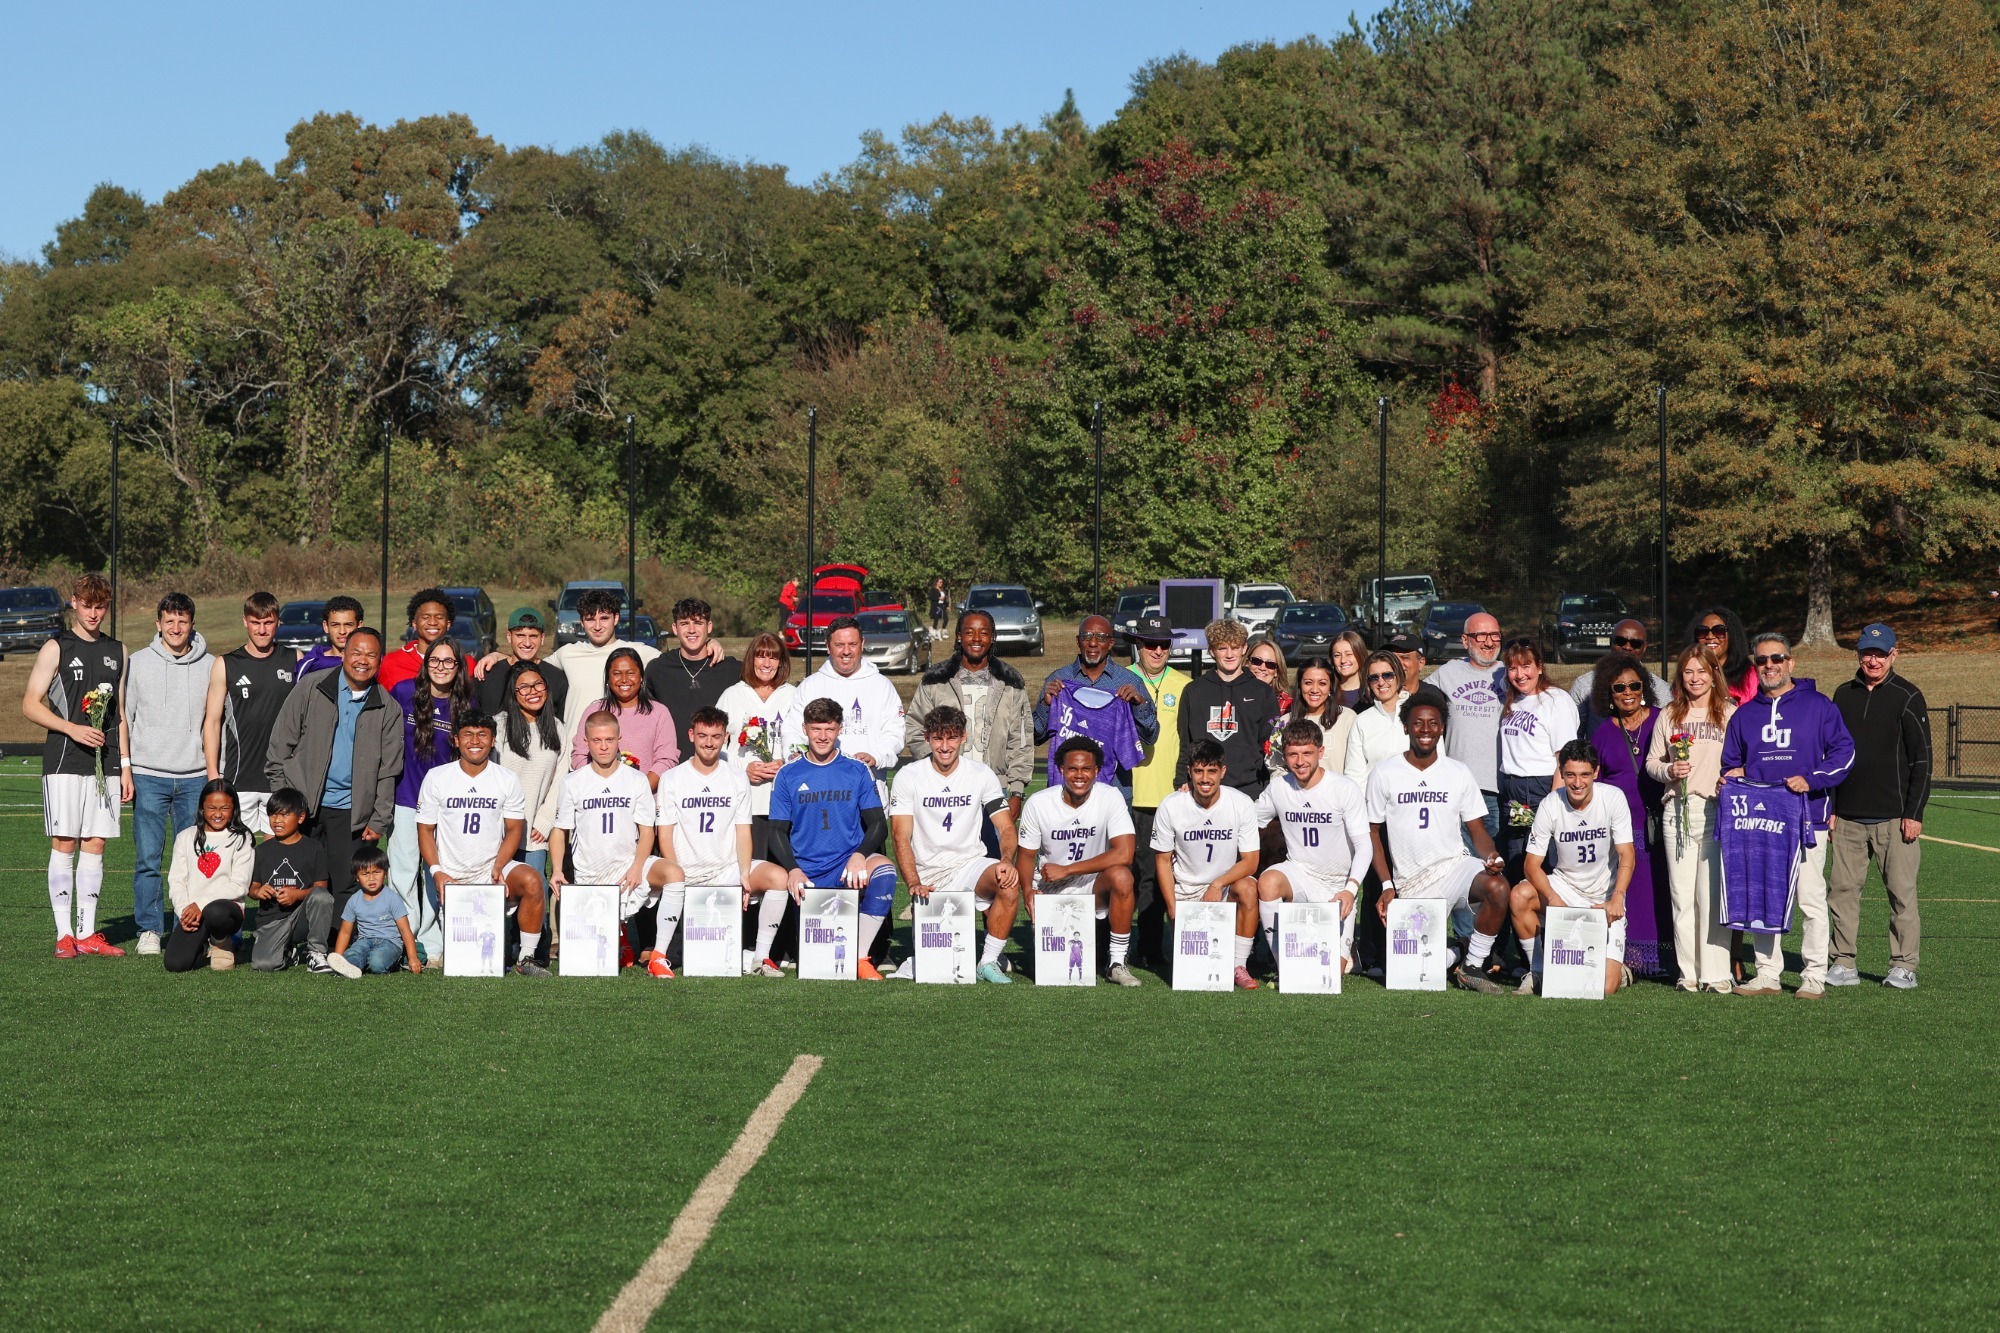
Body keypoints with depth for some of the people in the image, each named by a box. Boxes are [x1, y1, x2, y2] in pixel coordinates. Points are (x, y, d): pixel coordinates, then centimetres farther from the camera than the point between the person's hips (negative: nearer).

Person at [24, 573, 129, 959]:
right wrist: (72, 728, -16)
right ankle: (64, 934, -4)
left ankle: (87, 934, 6)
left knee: (95, 845, 3)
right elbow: (30, 704, -4)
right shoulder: (56, 648, 1)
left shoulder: (117, 651, 15)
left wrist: (125, 764, 14)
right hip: (64, 763, -4)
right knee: (64, 844, -6)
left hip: (105, 765, 4)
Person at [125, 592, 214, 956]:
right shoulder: (138, 663, 4)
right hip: (148, 775, -1)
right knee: (147, 858, -2)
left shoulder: (210, 666, 6)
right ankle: (150, 930, 6)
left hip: (194, 776, 1)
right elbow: (123, 717, 7)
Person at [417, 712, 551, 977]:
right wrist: (437, 872, -12)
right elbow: (425, 829, 3)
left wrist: (498, 868, -14)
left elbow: (513, 829, 2)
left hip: (493, 868, 1)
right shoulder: (436, 778, 0)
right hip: (452, 875, -1)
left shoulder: (507, 781, 2)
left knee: (531, 881, -32)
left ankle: (526, 959, -20)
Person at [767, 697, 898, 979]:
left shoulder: (857, 771, 7)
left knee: (884, 871, -34)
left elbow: (877, 824, 4)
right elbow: (778, 831, 6)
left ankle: (860, 957, -25)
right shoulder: (788, 775, 7)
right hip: (805, 874, 0)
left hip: (848, 866, 0)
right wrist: (793, 870, -13)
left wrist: (859, 855, -17)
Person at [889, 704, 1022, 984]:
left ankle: (989, 962, -18)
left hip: (970, 864, 2)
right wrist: (914, 884, -22)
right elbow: (901, 837, -6)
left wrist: (1007, 860, -21)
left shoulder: (982, 775, 3)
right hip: (928, 873, -2)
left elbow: (1006, 827, 1)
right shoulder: (908, 777, -1)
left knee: (1009, 883, -32)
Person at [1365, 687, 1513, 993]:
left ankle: (1472, 967, -13)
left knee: (1498, 887, -33)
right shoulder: (1384, 774, 2)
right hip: (1410, 882, -1)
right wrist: (1387, 886, -4)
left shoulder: (1459, 773, 7)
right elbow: (1372, 832, 7)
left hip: (1454, 864, 1)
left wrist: (1491, 857, -15)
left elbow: (1478, 832, 8)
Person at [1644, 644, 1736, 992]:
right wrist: (1669, 770, -5)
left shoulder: (1730, 713, 5)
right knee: (1681, 894, 2)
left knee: (1712, 894, -8)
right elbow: (1651, 761, 16)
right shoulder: (1669, 716, 14)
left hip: (1716, 810, -3)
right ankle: (1689, 972, 6)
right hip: (1677, 810, 3)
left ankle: (1716, 973, -6)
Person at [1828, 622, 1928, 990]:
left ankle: (1903, 967, 3)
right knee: (1841, 889, 2)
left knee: (1902, 891, -3)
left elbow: (1922, 760, -2)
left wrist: (1914, 813, -9)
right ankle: (1842, 964, 8)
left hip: (1894, 818, -4)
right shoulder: (1843, 695, 12)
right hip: (1849, 818, 4)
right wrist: (1829, 808, 11)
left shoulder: (1907, 697, -1)